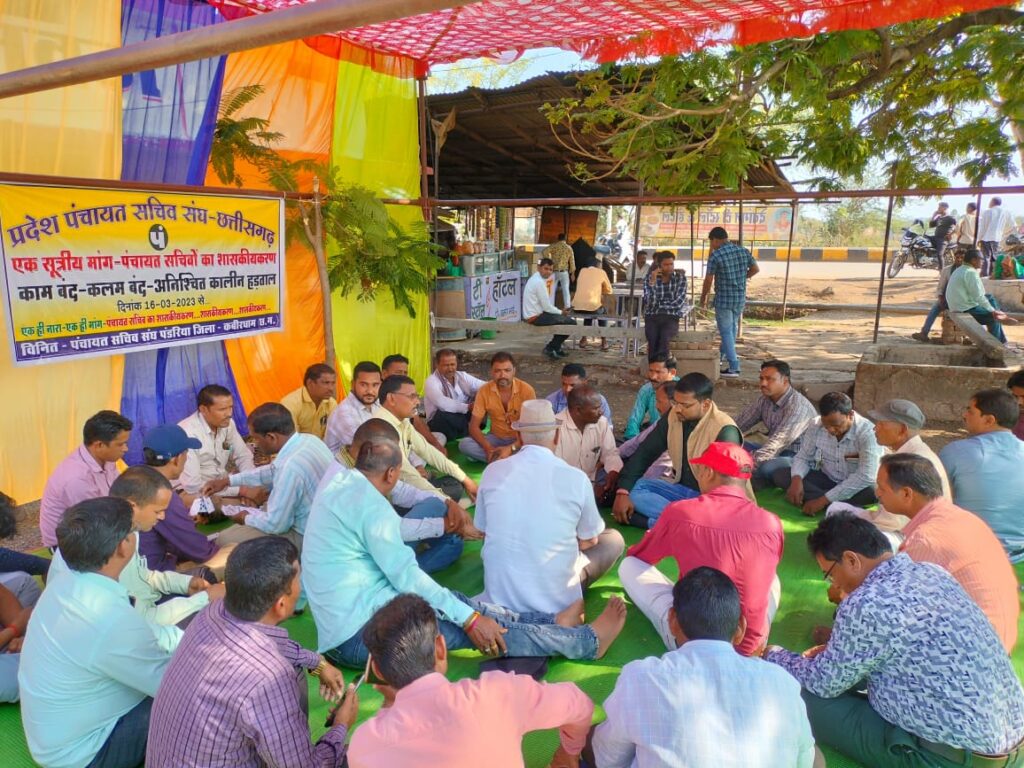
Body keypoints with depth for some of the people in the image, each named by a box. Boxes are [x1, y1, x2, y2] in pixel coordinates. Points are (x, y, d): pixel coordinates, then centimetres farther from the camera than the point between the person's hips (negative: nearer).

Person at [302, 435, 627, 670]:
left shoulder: (338, 485, 9)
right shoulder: (370, 502, -20)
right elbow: (406, 575, -22)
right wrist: (470, 619, -17)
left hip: (339, 625, 10)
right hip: (359, 634, -10)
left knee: (458, 602, 10)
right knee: (484, 628, -7)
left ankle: (552, 624, 18)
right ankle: (588, 641, 4)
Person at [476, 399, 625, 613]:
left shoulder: (493, 472, -6)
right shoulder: (577, 478, -12)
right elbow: (589, 540, 4)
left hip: (498, 596, 3)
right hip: (556, 600, -2)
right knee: (614, 539, 17)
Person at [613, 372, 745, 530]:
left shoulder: (724, 431, -22)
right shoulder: (673, 418, -4)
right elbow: (645, 453, 0)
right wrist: (622, 491, -12)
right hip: (681, 489, 7)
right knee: (632, 488, -14)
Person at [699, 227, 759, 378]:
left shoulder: (716, 255, -14)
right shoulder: (743, 251, 3)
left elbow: (708, 280, -10)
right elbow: (756, 269, 14)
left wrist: (703, 298, 5)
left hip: (723, 299, -6)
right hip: (740, 298, 6)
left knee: (726, 332, 1)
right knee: (733, 327, 24)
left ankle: (733, 367, -2)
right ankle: (725, 354, 43)